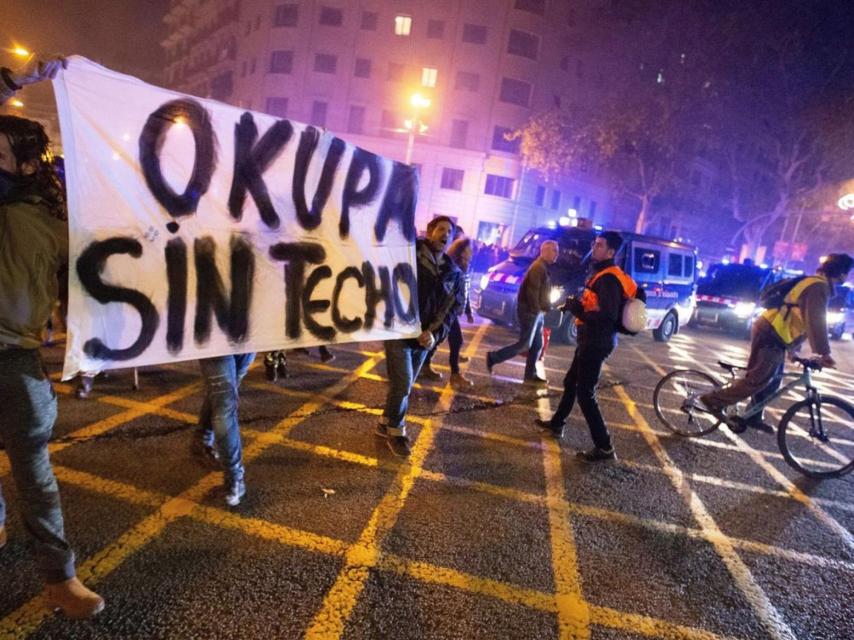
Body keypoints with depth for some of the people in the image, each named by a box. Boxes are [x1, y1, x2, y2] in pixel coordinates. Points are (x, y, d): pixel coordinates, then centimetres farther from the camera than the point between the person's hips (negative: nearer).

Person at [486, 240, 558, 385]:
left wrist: (544, 308, 13)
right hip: (530, 311, -10)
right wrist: (537, 309, -19)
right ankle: (493, 357, 3)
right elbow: (532, 291, -23)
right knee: (524, 344, -7)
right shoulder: (538, 267, -16)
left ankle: (530, 375, 18)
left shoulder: (543, 267, 16)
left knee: (537, 345, 12)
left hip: (537, 311, 10)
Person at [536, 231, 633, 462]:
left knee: (585, 393, -7)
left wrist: (577, 309, -19)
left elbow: (607, 315, -28)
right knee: (571, 383, 22)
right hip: (592, 340, 11)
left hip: (597, 342, -11)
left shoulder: (608, 279, -19)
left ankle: (604, 447, -2)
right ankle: (557, 423, 40)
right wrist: (577, 305, 2)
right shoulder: (602, 274, 14)